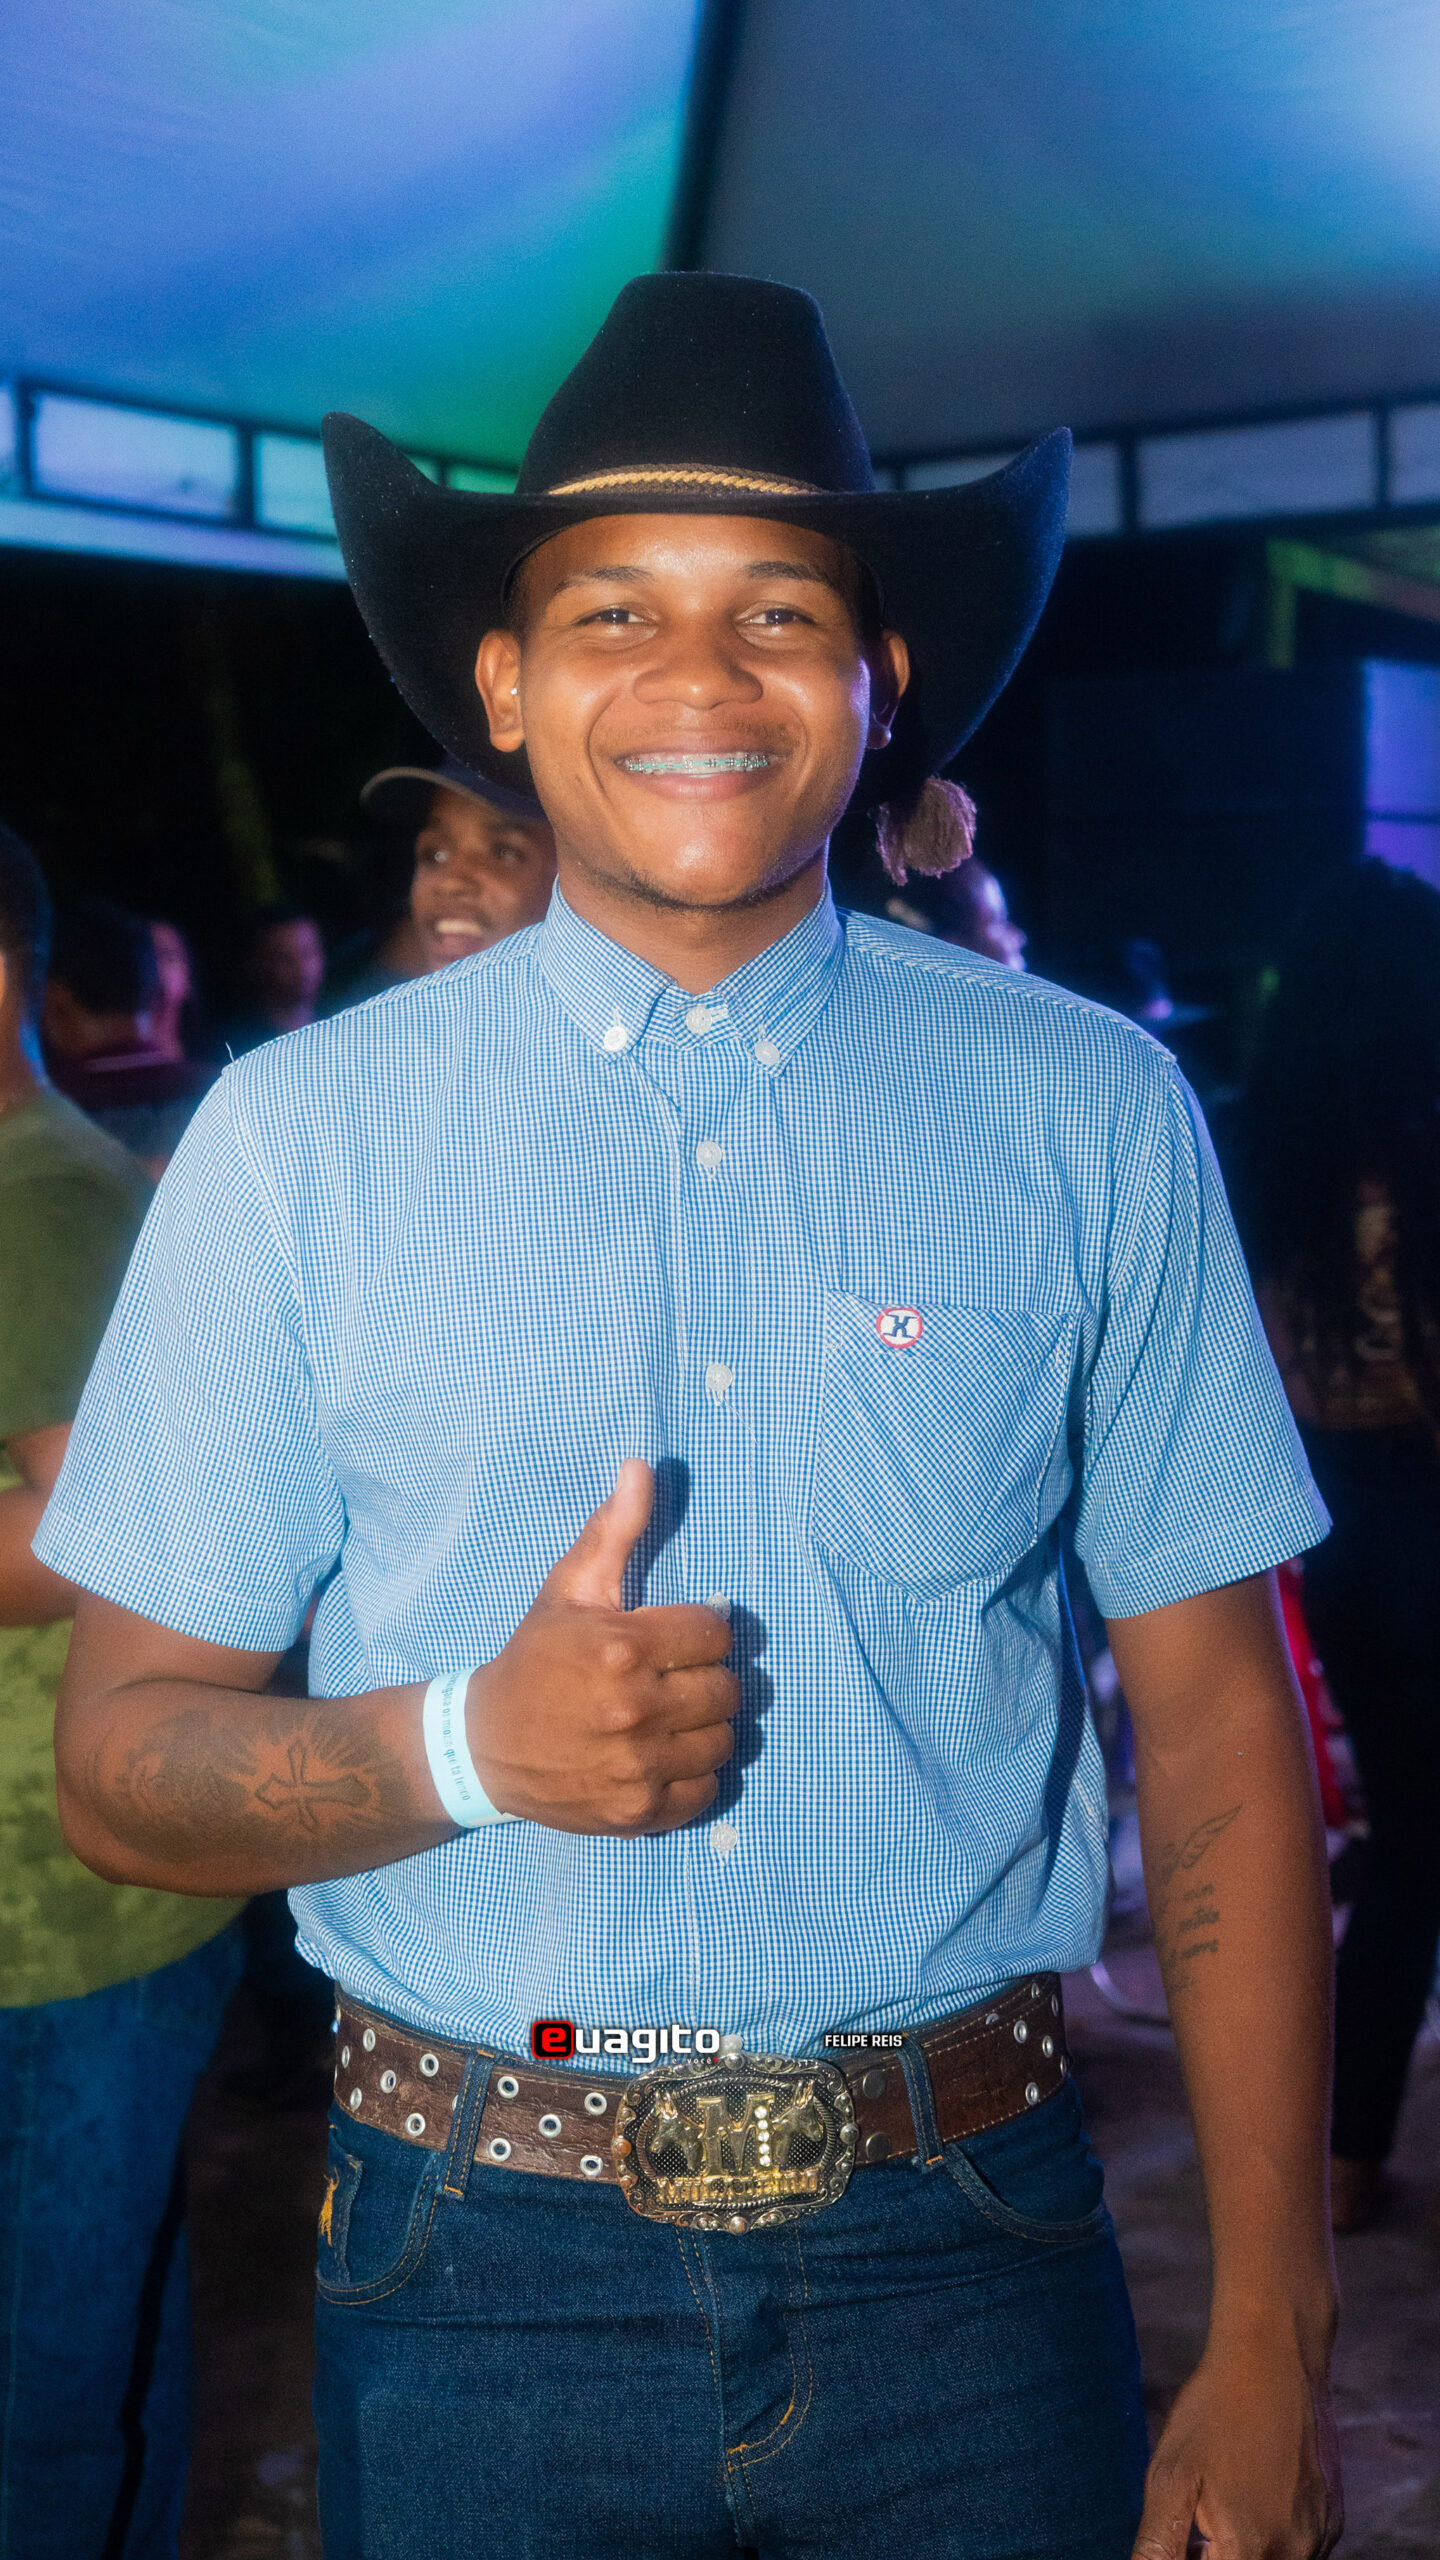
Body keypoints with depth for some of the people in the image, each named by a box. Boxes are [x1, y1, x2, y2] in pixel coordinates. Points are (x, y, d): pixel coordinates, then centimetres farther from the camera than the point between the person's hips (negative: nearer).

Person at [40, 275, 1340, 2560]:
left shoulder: (1091, 1120, -2)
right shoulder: (299, 1138, -4)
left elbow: (1223, 1733, 0)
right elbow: (125, 1759, -1)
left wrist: (1272, 2342, -3)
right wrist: (470, 1745, -21)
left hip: (965, 2262, 1)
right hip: (482, 2279, 0)